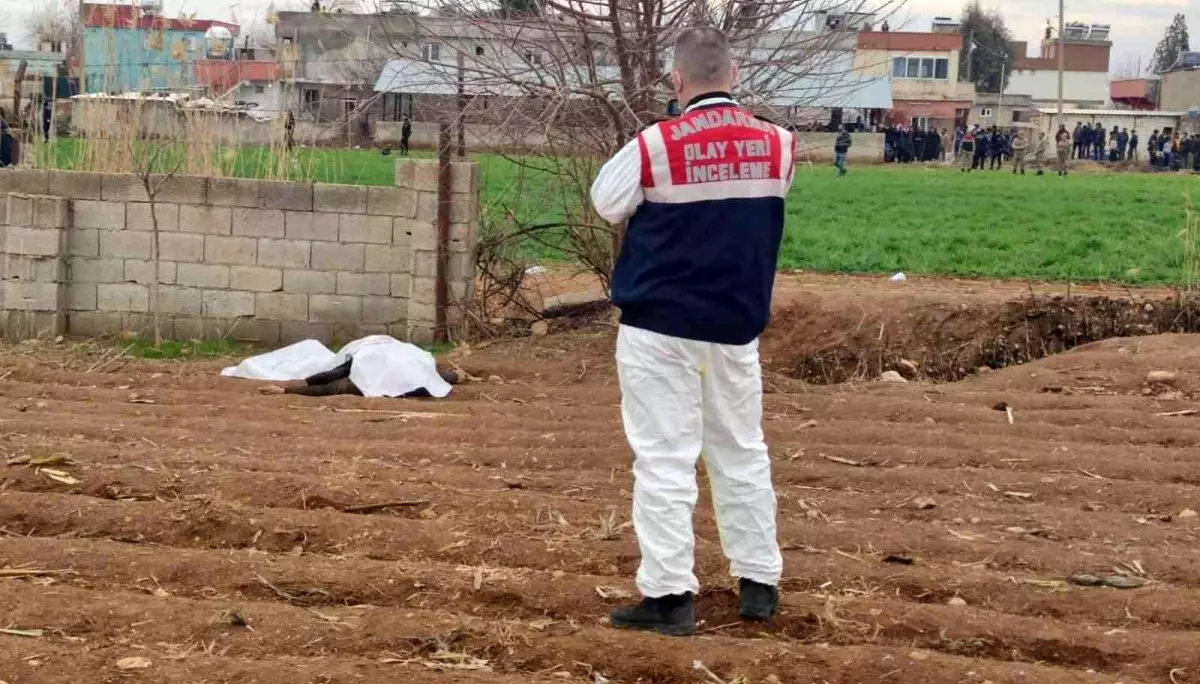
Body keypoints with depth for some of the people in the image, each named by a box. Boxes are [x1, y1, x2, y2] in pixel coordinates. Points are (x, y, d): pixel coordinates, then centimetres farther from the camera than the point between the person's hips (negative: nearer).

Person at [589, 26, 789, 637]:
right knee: (742, 453, 16)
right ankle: (759, 582, 22)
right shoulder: (775, 143, -3)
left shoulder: (655, 146, -14)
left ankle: (670, 594, -2)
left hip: (660, 325, -4)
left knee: (665, 459, -1)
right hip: (737, 325, 4)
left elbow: (606, 204, 2)